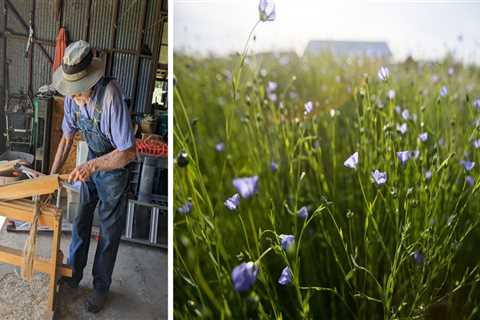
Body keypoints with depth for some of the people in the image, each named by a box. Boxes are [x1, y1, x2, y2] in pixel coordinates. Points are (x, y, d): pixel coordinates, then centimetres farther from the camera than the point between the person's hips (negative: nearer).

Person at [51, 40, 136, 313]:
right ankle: (73, 274, 38)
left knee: (109, 232, 7)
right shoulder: (72, 96, -14)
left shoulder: (110, 95, -34)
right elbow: (67, 139, 1)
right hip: (90, 164, 6)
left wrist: (93, 166, -37)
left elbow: (129, 152, -31)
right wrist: (52, 175, -5)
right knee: (81, 222, 18)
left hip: (114, 167, -6)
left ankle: (101, 286, 26)